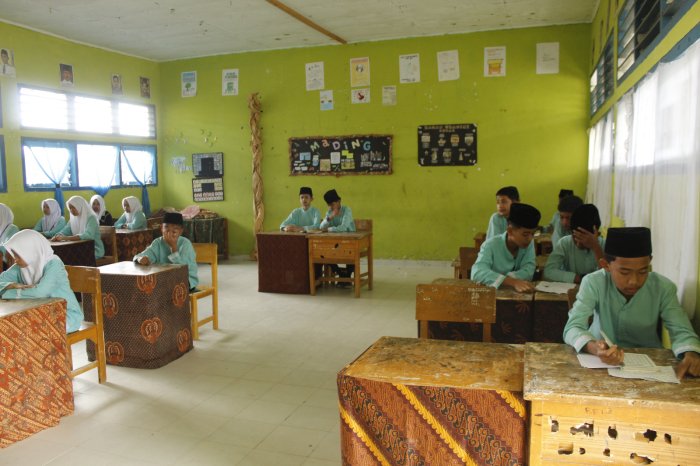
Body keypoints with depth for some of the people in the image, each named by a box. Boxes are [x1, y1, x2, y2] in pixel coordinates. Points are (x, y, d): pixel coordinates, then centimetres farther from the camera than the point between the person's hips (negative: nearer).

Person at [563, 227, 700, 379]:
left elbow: (681, 331, -11)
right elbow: (573, 328, -22)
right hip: (602, 360, -2)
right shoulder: (593, 283, -16)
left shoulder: (663, 288, -10)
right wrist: (594, 348, -43)